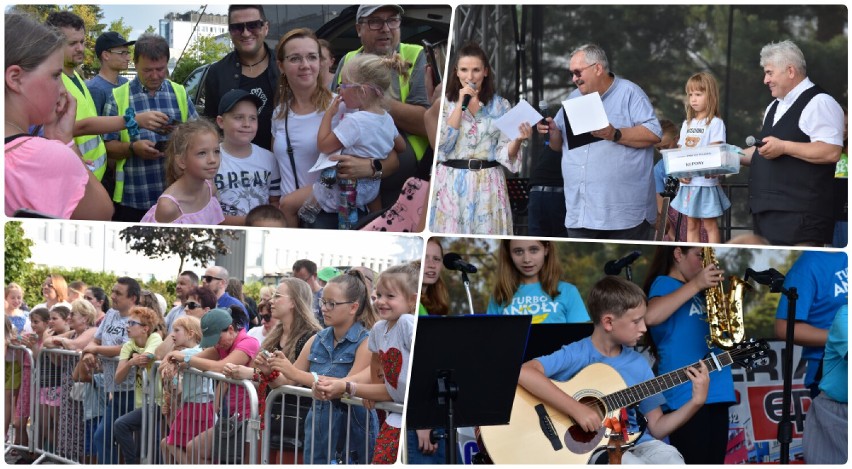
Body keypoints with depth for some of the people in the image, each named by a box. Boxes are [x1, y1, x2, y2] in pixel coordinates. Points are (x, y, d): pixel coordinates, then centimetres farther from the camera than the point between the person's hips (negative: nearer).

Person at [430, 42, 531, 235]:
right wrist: (460, 104, -11)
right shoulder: (444, 103, 3)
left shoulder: (500, 106, 5)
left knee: (487, 234, 2)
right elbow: (442, 144, -11)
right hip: (451, 183, -1)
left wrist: (518, 139, -18)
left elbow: (505, 153, 3)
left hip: (487, 184, 1)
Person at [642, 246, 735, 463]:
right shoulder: (664, 283, -3)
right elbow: (651, 316, -25)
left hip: (716, 392, 8)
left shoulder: (699, 291, 20)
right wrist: (696, 284, -22)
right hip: (686, 394, -8)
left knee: (714, 462, 8)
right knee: (694, 462, -10)